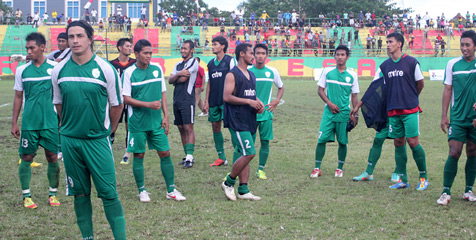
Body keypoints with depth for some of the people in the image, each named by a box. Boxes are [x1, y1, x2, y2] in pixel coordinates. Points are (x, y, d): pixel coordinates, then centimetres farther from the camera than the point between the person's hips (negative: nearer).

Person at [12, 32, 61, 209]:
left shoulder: (55, 68, 0)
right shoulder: (22, 70, 4)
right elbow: (18, 97, 10)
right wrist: (14, 123, 8)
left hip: (51, 122, -1)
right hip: (29, 123, 1)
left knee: (52, 158, 3)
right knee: (26, 158, 3)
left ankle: (53, 194, 18)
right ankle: (26, 196, 13)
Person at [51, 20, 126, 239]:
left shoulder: (105, 69, -7)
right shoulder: (59, 70, 1)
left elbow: (116, 105, 2)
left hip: (98, 141, -3)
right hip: (70, 140, 3)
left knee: (108, 192, -4)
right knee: (80, 193, 10)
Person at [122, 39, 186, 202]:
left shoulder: (157, 69, 5)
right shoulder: (129, 73, -6)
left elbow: (162, 94, 11)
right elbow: (126, 98, -8)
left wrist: (166, 116, 5)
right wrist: (148, 104, -16)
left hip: (157, 122, 3)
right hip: (137, 123, -3)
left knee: (165, 153, 3)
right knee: (139, 155, 4)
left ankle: (171, 190, 13)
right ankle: (142, 191, 19)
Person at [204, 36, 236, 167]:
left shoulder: (230, 60, -4)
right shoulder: (211, 63, 14)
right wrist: (206, 101, 12)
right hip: (214, 101, 7)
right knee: (215, 127, 8)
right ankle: (221, 158, 15)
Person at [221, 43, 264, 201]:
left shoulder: (251, 75, 17)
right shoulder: (232, 74, -9)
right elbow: (227, 97, -18)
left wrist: (258, 104, 6)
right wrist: (249, 101, -20)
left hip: (249, 121, 9)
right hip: (237, 121, -9)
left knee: (245, 155, 8)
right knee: (249, 153, -14)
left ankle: (243, 190, 12)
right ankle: (228, 182, 1)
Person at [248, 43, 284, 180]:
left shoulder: (272, 71, 5)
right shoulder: (248, 71, -2)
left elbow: (281, 87, 19)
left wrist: (276, 101, 5)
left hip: (266, 113, 2)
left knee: (265, 141, 3)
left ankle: (260, 170, 14)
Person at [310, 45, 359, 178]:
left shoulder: (352, 75, 3)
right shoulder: (327, 72, 2)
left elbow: (354, 96, 7)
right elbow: (320, 90, 6)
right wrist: (330, 103, -8)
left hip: (344, 113, 0)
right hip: (329, 112, 0)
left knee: (342, 142, 4)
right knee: (322, 139, -5)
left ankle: (340, 168, 19)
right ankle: (317, 168, 4)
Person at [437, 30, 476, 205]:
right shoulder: (453, 64, 1)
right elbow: (447, 90, 5)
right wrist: (444, 115, 1)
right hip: (457, 117, -1)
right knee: (454, 153, -9)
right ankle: (446, 192, -2)